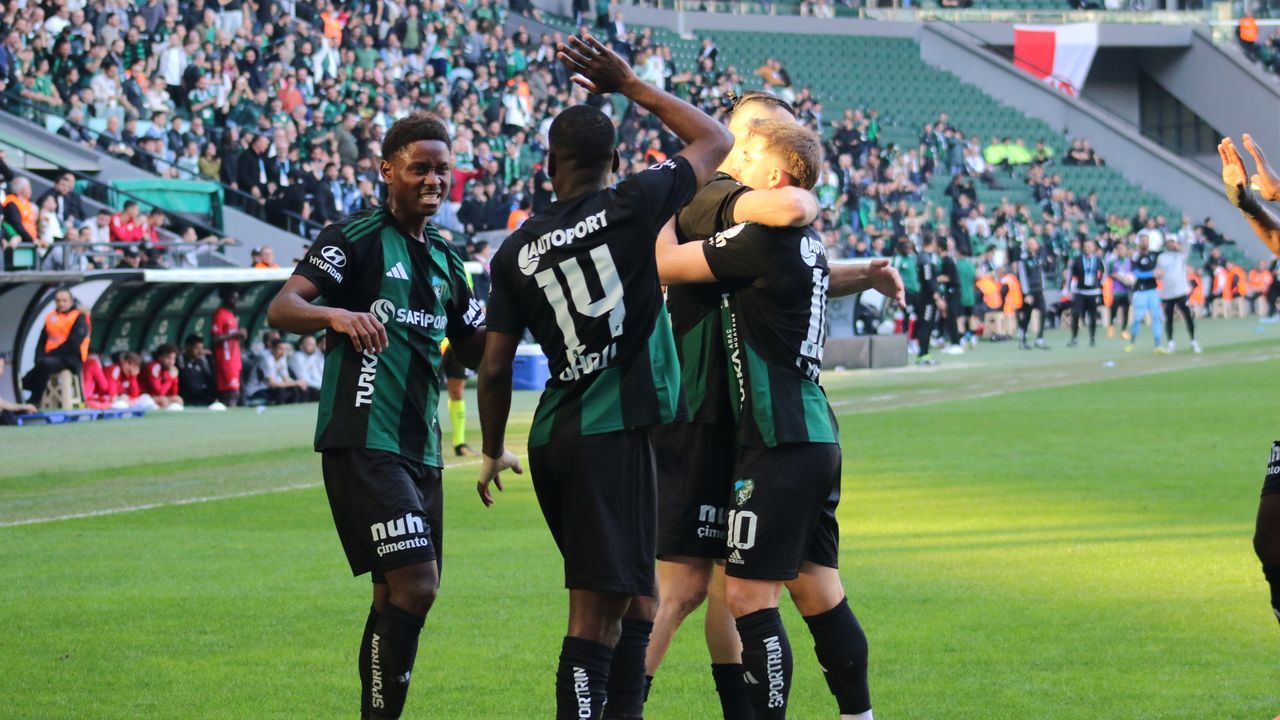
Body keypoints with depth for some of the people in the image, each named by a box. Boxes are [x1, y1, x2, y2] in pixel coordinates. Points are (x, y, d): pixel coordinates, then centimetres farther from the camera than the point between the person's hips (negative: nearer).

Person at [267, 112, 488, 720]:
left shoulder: (444, 258, 17)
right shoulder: (355, 237, -5)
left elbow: (472, 350, 24)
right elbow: (280, 309, -15)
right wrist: (336, 314, -36)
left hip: (419, 446, 8)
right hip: (363, 439, -8)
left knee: (399, 595, 11)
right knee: (414, 585, -18)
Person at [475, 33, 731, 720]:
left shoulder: (517, 250, 8)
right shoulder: (632, 206, -4)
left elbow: (495, 367, 9)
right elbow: (716, 142, 9)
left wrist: (493, 453, 23)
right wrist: (632, 86, 14)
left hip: (554, 436, 6)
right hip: (613, 432, -6)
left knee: (631, 591, 20)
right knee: (596, 606, -10)